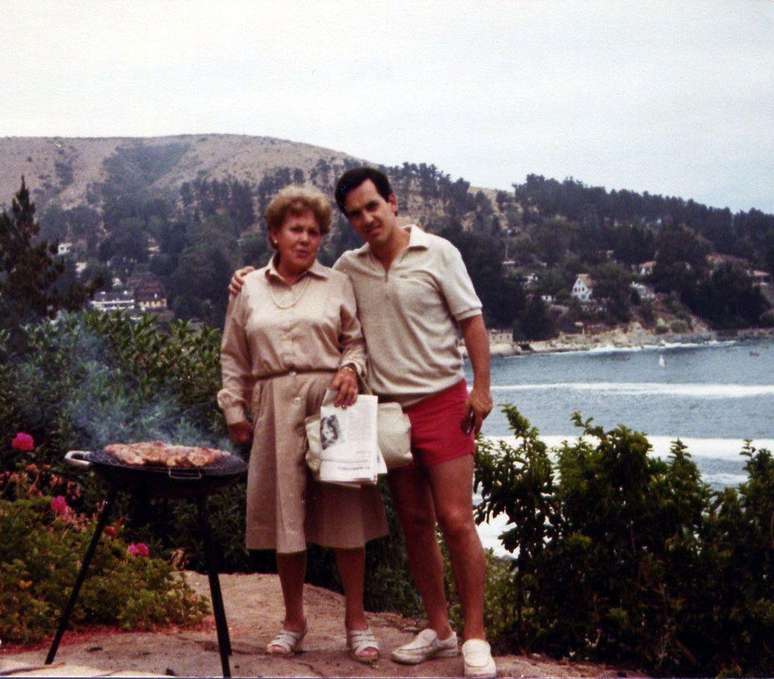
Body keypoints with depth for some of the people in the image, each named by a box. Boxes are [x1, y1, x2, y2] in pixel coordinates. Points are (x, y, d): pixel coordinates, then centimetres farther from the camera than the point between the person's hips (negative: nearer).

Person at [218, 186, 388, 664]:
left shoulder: (338, 284, 9)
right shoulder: (249, 289, 12)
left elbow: (357, 341, 10)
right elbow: (234, 359, 15)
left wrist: (351, 368, -10)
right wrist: (235, 411, 9)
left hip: (332, 405, -1)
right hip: (275, 411, 1)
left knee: (346, 513, -1)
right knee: (286, 516, 4)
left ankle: (357, 621, 11)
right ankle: (293, 620, 20)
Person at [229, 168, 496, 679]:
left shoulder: (437, 253, -3)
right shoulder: (349, 268, 8)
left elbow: (472, 320, -2)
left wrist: (482, 387, -10)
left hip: (442, 402, -4)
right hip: (388, 408, 4)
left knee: (455, 520, -8)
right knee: (415, 524, 9)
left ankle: (475, 637, -1)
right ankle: (438, 630, 19)